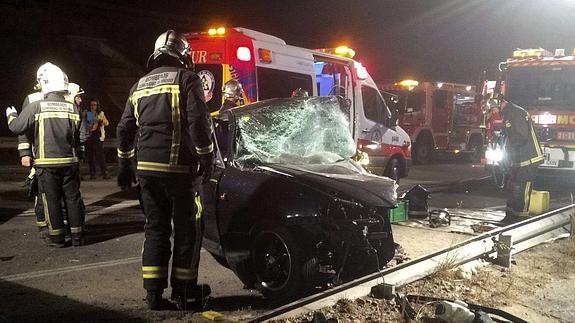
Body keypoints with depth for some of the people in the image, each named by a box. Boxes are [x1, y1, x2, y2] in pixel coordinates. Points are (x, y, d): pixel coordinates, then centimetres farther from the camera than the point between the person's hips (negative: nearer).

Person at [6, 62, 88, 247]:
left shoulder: (36, 107, -8)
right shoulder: (72, 109, 1)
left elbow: (16, 127, 0)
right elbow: (76, 139, 6)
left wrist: (11, 115, 19)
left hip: (46, 163, -2)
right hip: (69, 161, 2)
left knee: (51, 200, 6)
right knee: (73, 198, 9)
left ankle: (57, 237, 10)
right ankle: (77, 236, 13)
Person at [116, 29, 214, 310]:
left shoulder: (140, 85, 17)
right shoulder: (186, 78, -3)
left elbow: (125, 128, 18)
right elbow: (199, 122, -13)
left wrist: (125, 165, 25)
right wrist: (207, 158, -6)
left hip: (146, 169, 6)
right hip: (179, 168, -6)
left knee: (155, 229, 11)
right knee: (187, 229, 4)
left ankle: (153, 292, 13)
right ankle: (183, 291, 9)